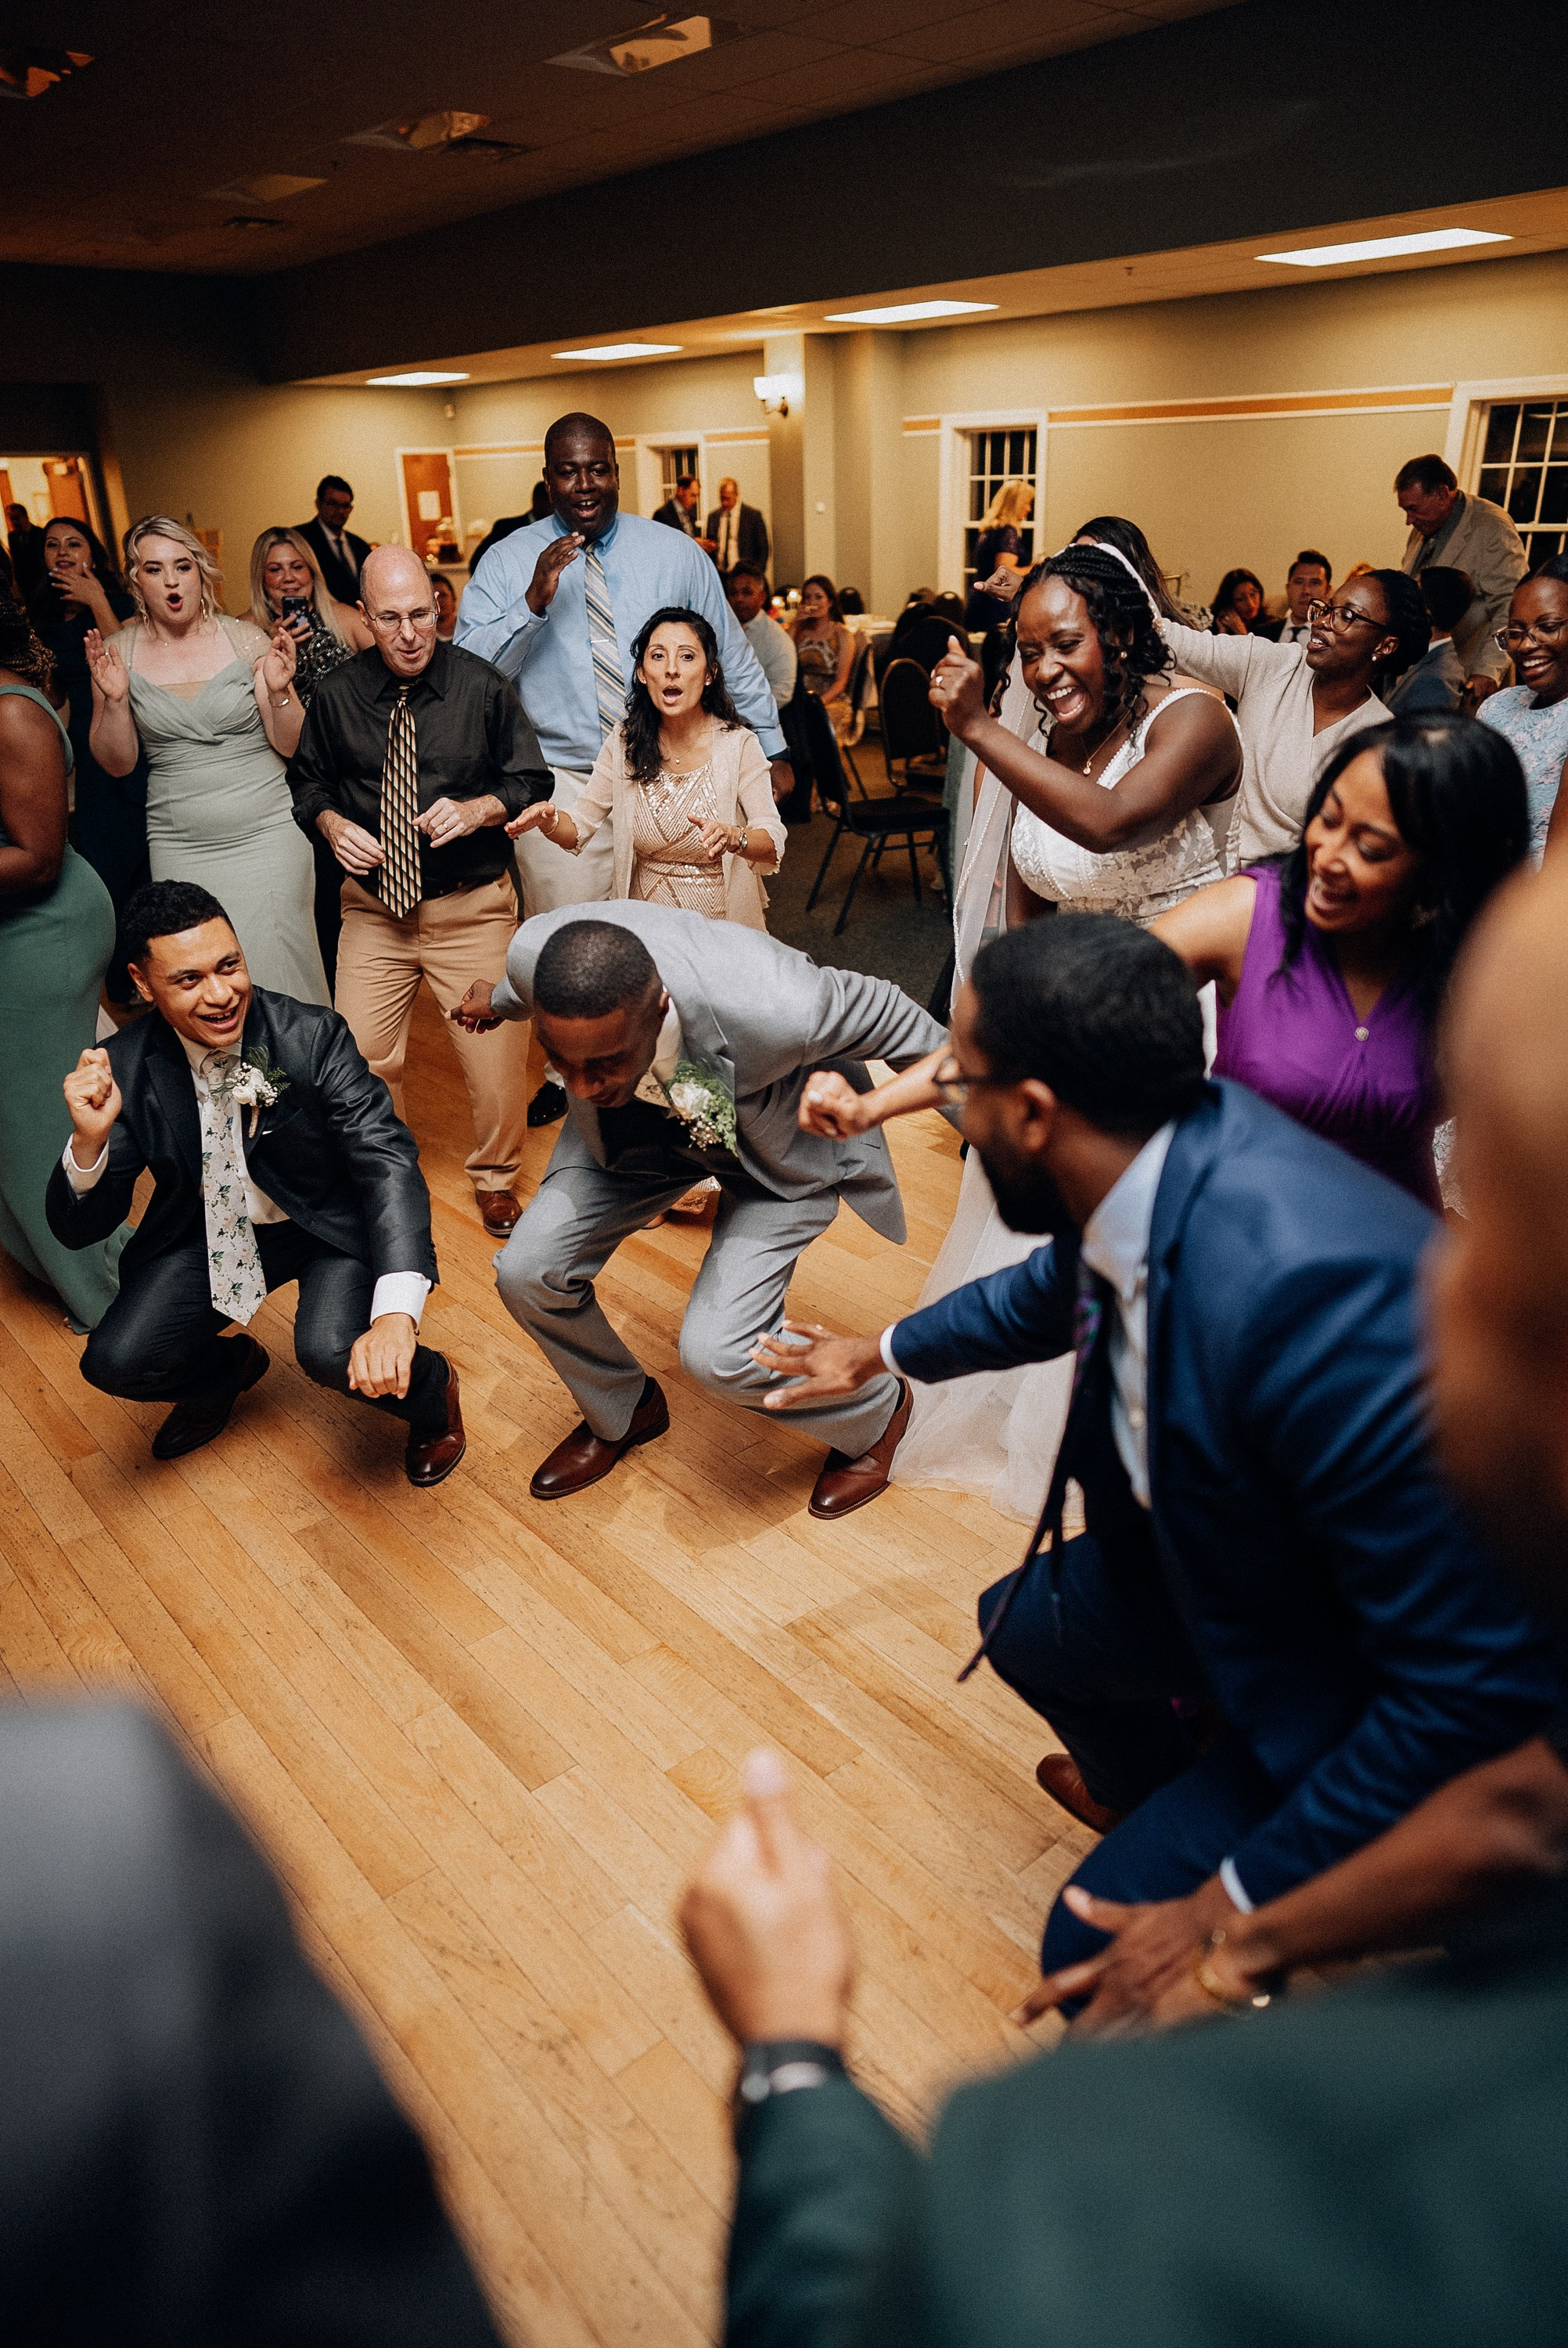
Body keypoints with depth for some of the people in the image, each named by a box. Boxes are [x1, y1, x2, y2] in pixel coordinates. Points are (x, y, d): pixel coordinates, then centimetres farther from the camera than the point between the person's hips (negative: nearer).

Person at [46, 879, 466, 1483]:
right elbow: (78, 1229, -12)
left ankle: (432, 1390, 6)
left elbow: (389, 1162, -31)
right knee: (114, 1362, -14)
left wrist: (396, 1313, -47)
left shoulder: (313, 1037, -23)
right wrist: (89, 1140, -36)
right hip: (211, 1230, 4)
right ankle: (227, 1368, 21)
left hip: (331, 1225, -3)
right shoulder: (123, 1069, -16)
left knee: (331, 1351, -30)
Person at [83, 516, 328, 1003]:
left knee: (274, 971, -1)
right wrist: (114, 699, -13)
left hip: (265, 835, -1)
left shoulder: (245, 641, -2)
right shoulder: (119, 652, 2)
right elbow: (117, 763, 4)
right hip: (180, 848, 1)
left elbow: (292, 746, -1)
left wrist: (278, 691, -19)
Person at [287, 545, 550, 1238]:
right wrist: (332, 824, -8)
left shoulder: (482, 686, -5)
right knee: (360, 1057, 3)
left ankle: (495, 1176, 29)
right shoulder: (336, 695, 0)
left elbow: (531, 779, 1)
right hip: (373, 908, 2)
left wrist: (477, 810, -18)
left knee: (496, 1056, 1)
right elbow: (307, 780, 13)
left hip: (472, 908, -1)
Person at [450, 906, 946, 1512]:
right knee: (527, 1274, -5)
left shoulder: (775, 1009, -45)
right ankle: (619, 1415, 27)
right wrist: (501, 1002, 21)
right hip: (635, 1129, 5)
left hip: (784, 1144, -4)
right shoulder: (534, 955, -32)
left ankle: (874, 1415, 18)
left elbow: (889, 1019, -22)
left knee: (717, 1353, -16)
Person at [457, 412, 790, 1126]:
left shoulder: (675, 553, 4)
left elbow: (733, 658, 11)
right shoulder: (506, 562, -1)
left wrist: (773, 750, 11)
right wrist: (533, 601, -23)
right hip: (564, 783, -1)